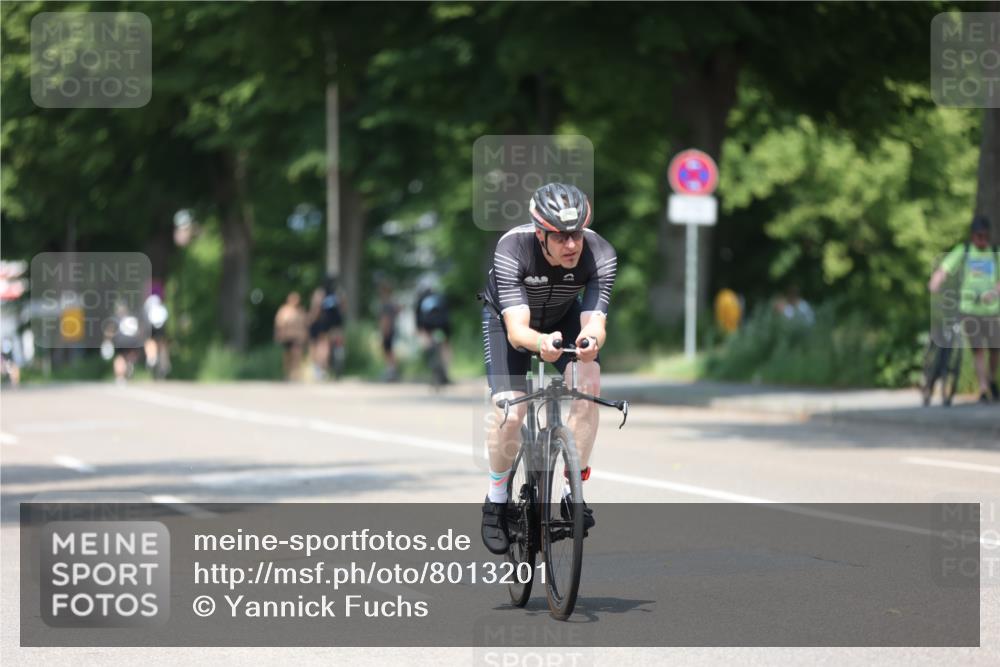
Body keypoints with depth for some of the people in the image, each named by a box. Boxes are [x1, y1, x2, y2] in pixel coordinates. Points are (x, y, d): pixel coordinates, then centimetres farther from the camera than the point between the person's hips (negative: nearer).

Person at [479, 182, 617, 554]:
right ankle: (496, 500, 8)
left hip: (564, 317, 2)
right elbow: (516, 330, -43)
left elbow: (593, 319, -38)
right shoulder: (512, 250, -38)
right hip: (508, 319, -2)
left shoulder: (600, 255, -32)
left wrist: (591, 340, -62)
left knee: (588, 382, -26)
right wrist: (540, 342, -66)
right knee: (509, 414, -18)